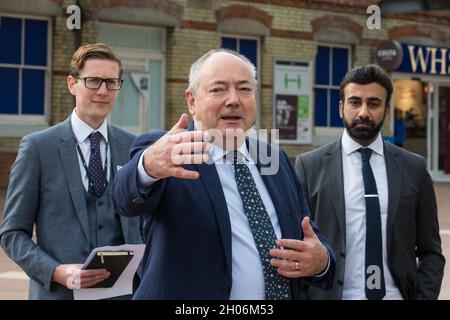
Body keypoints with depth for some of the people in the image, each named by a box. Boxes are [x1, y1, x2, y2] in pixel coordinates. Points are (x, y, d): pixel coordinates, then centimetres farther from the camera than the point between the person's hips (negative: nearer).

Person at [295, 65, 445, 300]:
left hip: (396, 294, 2)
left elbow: (430, 252, 5)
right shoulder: (310, 166, -3)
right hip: (329, 294, -2)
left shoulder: (414, 168, 2)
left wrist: (424, 297, -7)